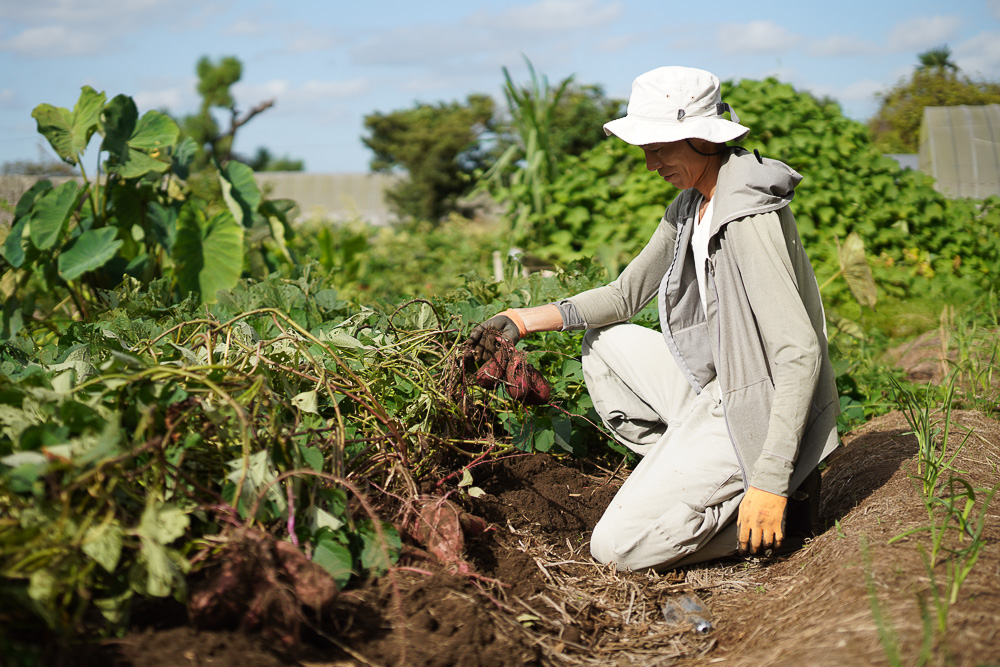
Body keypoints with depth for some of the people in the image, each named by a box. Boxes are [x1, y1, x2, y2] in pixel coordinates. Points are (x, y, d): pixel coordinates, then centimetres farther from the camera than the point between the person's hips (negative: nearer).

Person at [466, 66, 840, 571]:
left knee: (617, 547, -11)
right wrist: (524, 320, 6)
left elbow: (801, 353, -26)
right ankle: (684, 477, 9)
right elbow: (626, 295, 16)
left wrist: (771, 481, -29)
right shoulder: (689, 208, 6)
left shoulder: (748, 218, -23)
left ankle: (785, 498, -3)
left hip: (758, 411, -9)